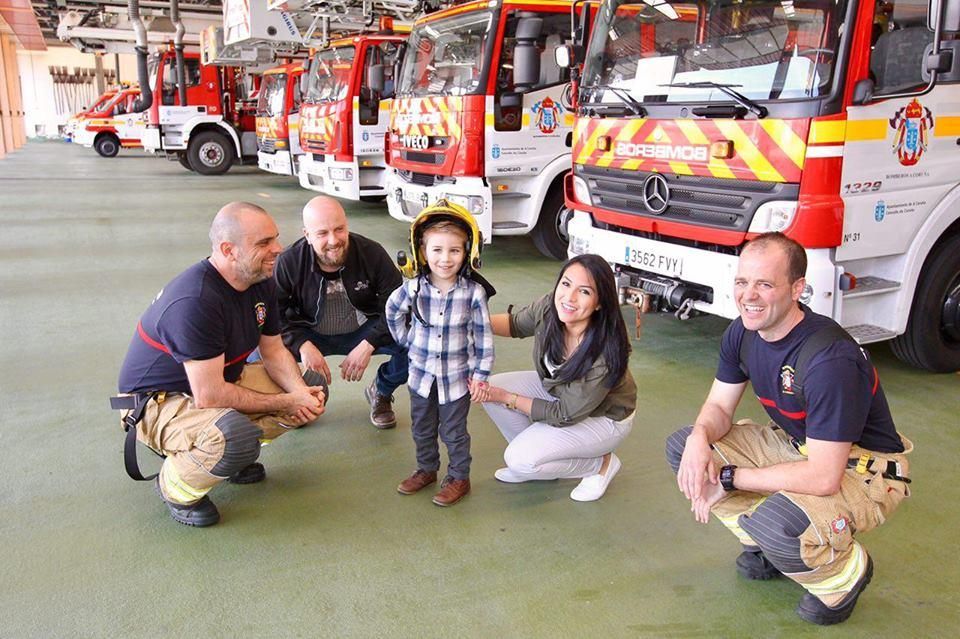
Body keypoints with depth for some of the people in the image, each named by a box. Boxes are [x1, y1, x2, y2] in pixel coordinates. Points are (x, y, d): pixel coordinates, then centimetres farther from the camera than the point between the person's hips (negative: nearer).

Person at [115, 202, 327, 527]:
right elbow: (209, 396, -32)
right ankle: (176, 485, -5)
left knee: (311, 387, 1)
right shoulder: (194, 302, -33)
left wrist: (301, 392, -17)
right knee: (237, 437, -38)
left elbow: (274, 351, 3)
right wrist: (284, 403, -22)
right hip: (155, 402, -9)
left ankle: (232, 453, 11)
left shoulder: (262, 283, -5)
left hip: (222, 379, 9)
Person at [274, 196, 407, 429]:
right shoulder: (288, 263, -17)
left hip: (364, 331, 0)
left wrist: (368, 345, -30)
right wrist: (302, 345, -33)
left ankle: (381, 393, 8)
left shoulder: (372, 253, -18)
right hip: (311, 335, 0)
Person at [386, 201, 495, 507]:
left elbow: (483, 335, -10)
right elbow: (393, 312, 8)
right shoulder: (413, 288, -13)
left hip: (457, 377, -3)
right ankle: (426, 470, 43)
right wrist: (407, 342, 5)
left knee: (454, 432, 12)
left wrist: (481, 375, -8)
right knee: (422, 429, 21)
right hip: (421, 374, 3)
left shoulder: (473, 292, -18)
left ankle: (459, 478, 32)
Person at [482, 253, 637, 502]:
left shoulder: (605, 354, -38)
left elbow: (565, 415, -25)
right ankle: (535, 458, 10)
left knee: (519, 459, -20)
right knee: (490, 387, -11)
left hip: (603, 417, -6)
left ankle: (602, 464, 3)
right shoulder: (548, 308, -24)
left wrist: (507, 398, -18)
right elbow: (516, 324, 1)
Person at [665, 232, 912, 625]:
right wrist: (699, 439, -24)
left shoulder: (829, 359, -34)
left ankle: (846, 572, 1)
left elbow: (824, 477, -34)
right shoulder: (742, 333, -9)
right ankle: (771, 547, 10)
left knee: (775, 526, -36)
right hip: (796, 445, 8)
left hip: (864, 468, -8)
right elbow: (719, 406, 1)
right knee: (682, 447, -6)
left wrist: (728, 478, -26)